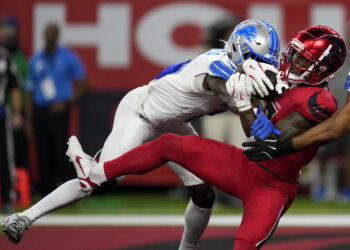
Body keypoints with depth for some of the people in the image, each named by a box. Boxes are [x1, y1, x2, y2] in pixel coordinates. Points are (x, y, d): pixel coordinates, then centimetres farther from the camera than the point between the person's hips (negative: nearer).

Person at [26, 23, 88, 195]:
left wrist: (67, 103, -8)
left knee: (60, 152, -14)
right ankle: (46, 194, 7)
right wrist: (30, 120, 12)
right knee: (43, 157, 3)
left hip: (58, 111, -4)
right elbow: (31, 90, 17)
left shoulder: (68, 58, 4)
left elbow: (81, 84, 5)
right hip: (39, 113, 4)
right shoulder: (35, 60, 14)